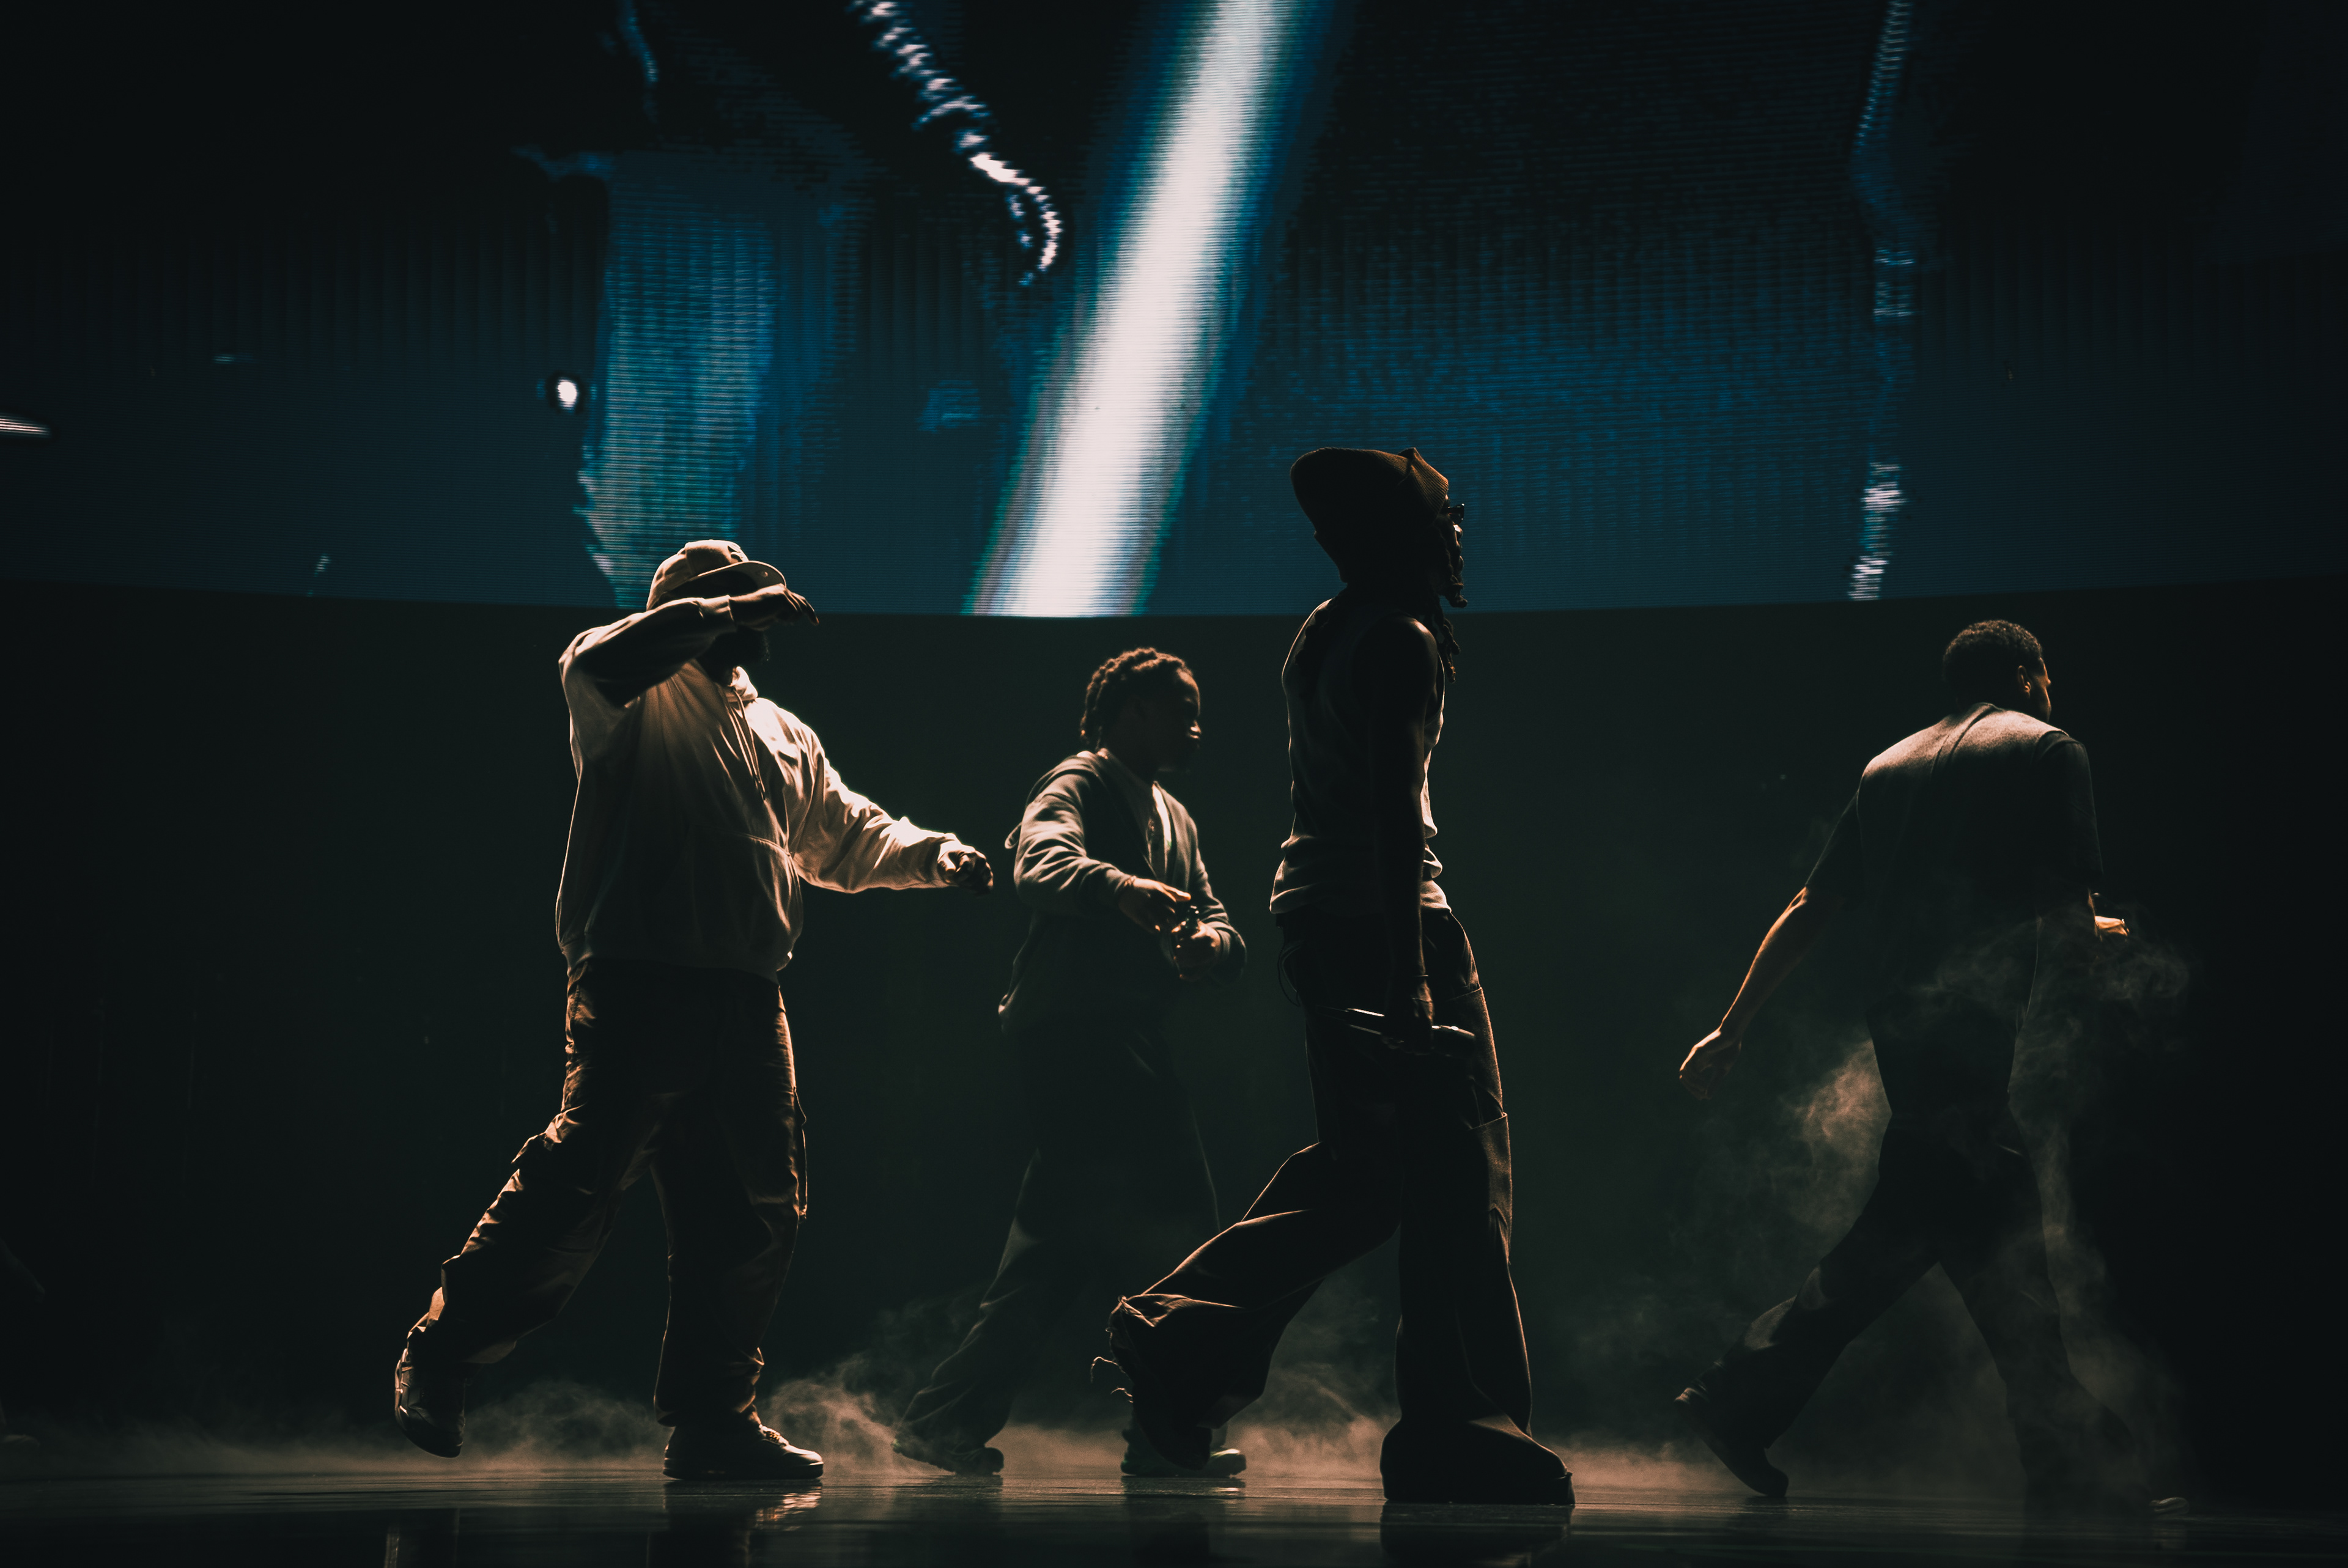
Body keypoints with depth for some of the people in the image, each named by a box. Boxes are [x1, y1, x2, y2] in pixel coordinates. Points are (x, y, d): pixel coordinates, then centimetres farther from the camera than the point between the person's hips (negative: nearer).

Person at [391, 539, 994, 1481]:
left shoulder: (783, 736, 27)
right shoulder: (640, 697, 5)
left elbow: (847, 837, 32)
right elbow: (603, 660, -19)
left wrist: (929, 853, 13)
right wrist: (727, 610, -14)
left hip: (747, 1001, 7)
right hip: (641, 980, -7)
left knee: (755, 1209, 4)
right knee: (580, 1176, -15)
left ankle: (712, 1420, 13)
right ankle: (439, 1357, -2)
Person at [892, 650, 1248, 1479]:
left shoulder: (1174, 818, 25)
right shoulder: (1077, 783, -4)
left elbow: (1210, 915, 19)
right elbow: (1041, 864, -25)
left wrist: (1212, 940, -6)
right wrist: (1124, 888, -46)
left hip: (1125, 1034, 10)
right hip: (1075, 1028, -10)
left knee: (1058, 1244, 9)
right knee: (1172, 1220, -13)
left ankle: (948, 1417, 13)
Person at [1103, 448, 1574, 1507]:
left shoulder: (1323, 635, 18)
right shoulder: (1399, 641, -11)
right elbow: (1395, 810, -20)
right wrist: (1410, 972, -24)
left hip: (1314, 916, 10)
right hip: (1384, 916, -10)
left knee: (1362, 1167, 16)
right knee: (1455, 1170, -5)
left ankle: (1187, 1334, 9)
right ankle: (1462, 1431, -5)